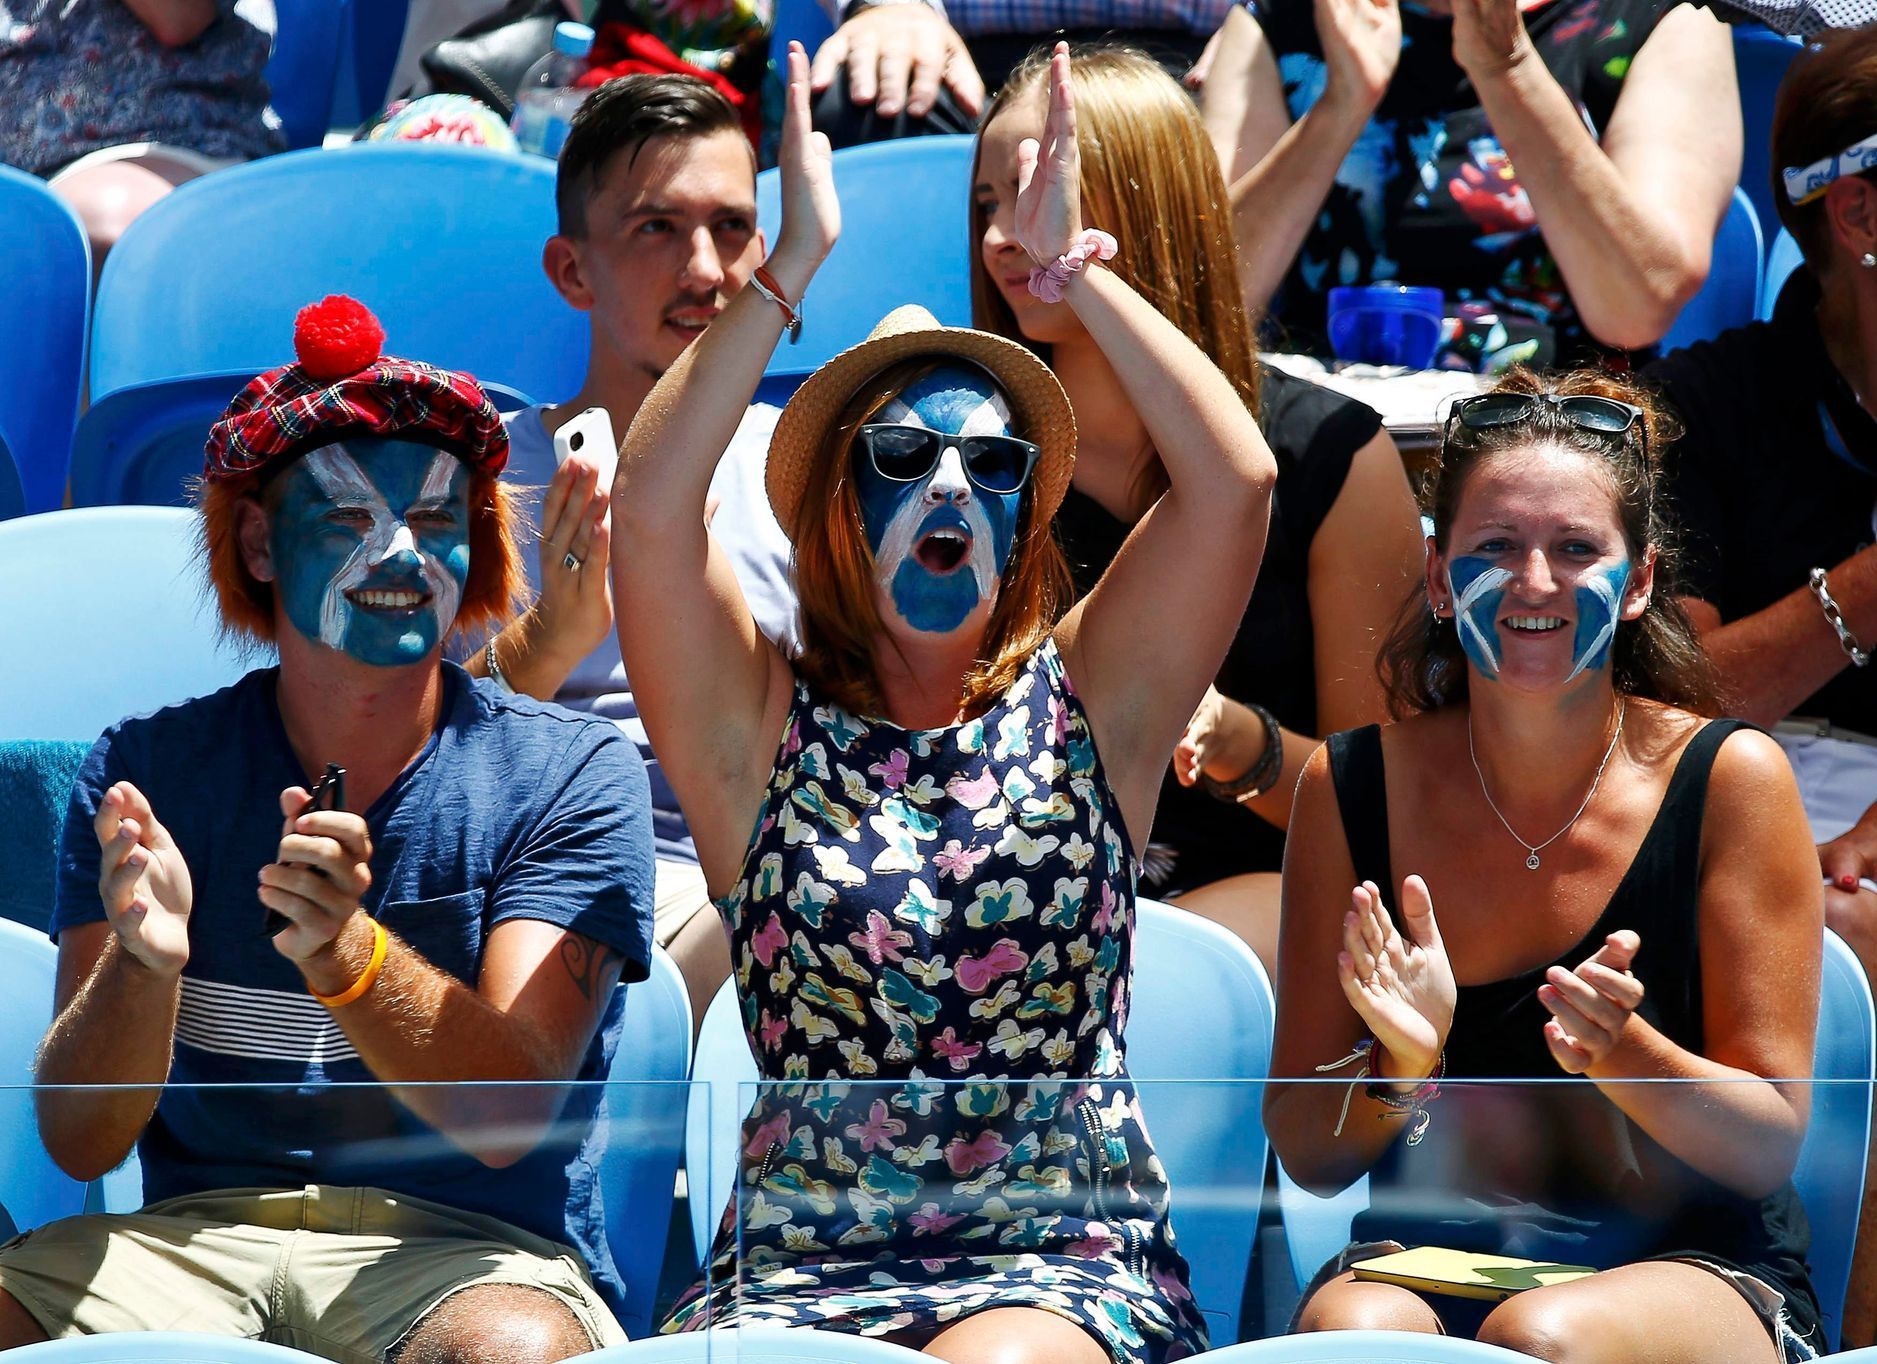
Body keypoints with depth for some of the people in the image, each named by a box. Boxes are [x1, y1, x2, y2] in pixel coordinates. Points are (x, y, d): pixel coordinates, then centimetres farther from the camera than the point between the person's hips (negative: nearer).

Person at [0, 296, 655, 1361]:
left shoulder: (571, 776, 1)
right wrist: (141, 959, -22)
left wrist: (343, 951, -30)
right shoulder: (142, 776, 7)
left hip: (469, 1244, 0)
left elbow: (504, 1118, -11)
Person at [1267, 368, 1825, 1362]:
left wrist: (1621, 1054, -24)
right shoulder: (1349, 787, 0)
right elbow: (1307, 1156, 3)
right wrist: (1400, 1067, -19)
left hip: (1693, 1266, -1)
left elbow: (1768, 1146, -5)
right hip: (1429, 1259, 1)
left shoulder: (1727, 778, -6)